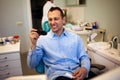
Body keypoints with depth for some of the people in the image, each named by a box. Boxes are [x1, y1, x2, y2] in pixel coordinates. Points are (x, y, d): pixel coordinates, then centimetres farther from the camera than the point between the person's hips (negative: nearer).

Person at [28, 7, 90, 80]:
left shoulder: (75, 37, 12)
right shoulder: (42, 39, 5)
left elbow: (84, 57, 11)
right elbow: (32, 65, 4)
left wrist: (85, 69, -11)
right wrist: (33, 45, -11)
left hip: (76, 74, 4)